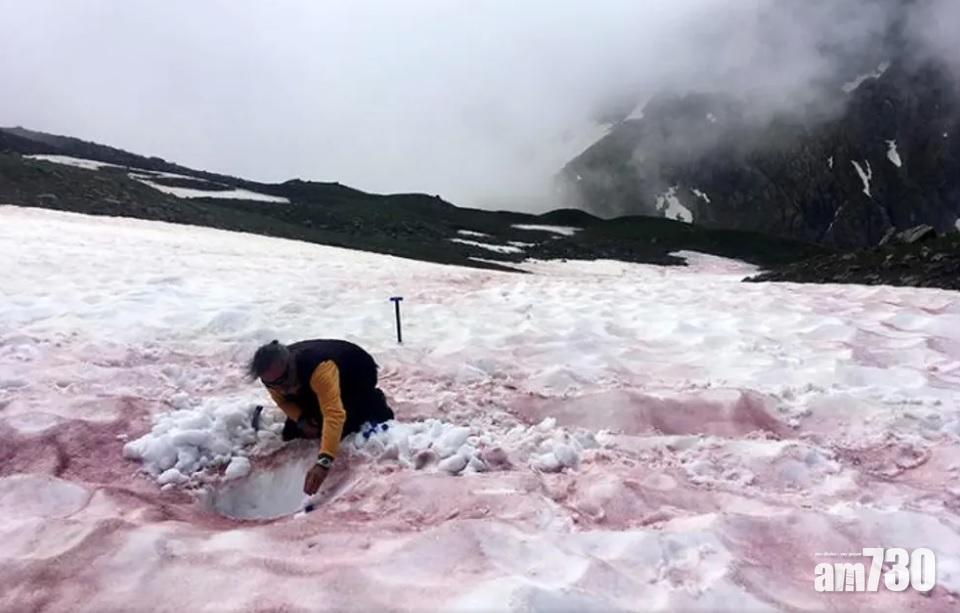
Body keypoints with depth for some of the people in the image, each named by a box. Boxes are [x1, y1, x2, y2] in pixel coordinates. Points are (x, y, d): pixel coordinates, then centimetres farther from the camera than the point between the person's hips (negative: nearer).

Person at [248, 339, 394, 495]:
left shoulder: (321, 368, -49)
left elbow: (334, 414, -58)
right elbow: (281, 399, -3)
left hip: (359, 372, -5)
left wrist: (324, 461, -69)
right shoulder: (271, 375, -26)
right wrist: (301, 419, -22)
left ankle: (375, 402, 6)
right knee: (291, 433, 1)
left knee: (344, 428, -22)